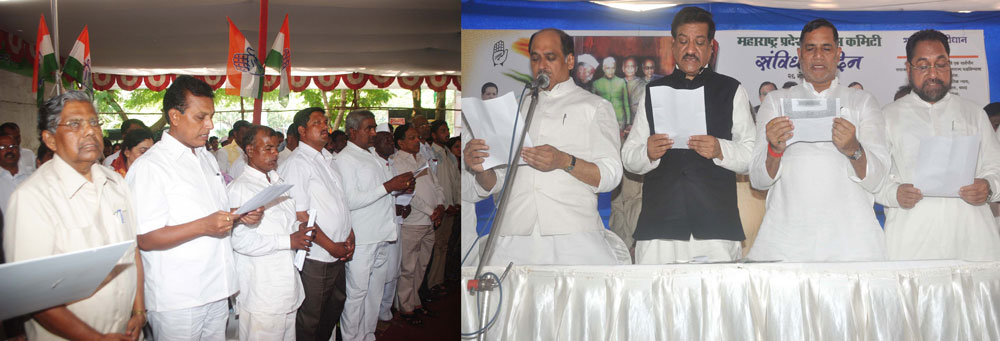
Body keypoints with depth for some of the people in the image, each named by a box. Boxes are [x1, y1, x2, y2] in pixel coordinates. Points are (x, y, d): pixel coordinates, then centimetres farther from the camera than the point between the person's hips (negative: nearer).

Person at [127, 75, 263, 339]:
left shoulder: (207, 158, 16)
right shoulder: (149, 166, -11)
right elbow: (145, 239, -17)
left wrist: (241, 216, 2)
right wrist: (203, 226, -27)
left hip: (217, 290, 7)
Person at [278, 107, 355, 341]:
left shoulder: (327, 159, 13)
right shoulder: (297, 163, -14)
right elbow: (300, 216, -18)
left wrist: (350, 234, 5)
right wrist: (331, 246, -14)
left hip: (338, 254, 8)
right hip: (316, 258, -8)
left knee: (336, 305, 20)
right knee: (309, 321, 5)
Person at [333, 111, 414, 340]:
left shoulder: (373, 156, 16)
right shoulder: (345, 159, -10)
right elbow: (350, 200, -20)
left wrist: (402, 186, 6)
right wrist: (388, 186, -21)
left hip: (381, 235, 8)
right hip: (361, 238, -8)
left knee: (375, 291, 16)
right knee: (357, 292, -1)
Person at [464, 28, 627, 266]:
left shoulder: (595, 106, 15)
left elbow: (611, 176, 3)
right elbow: (494, 185, 20)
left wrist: (564, 161, -13)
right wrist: (480, 168, -2)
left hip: (573, 234, -2)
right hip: (513, 235, 2)